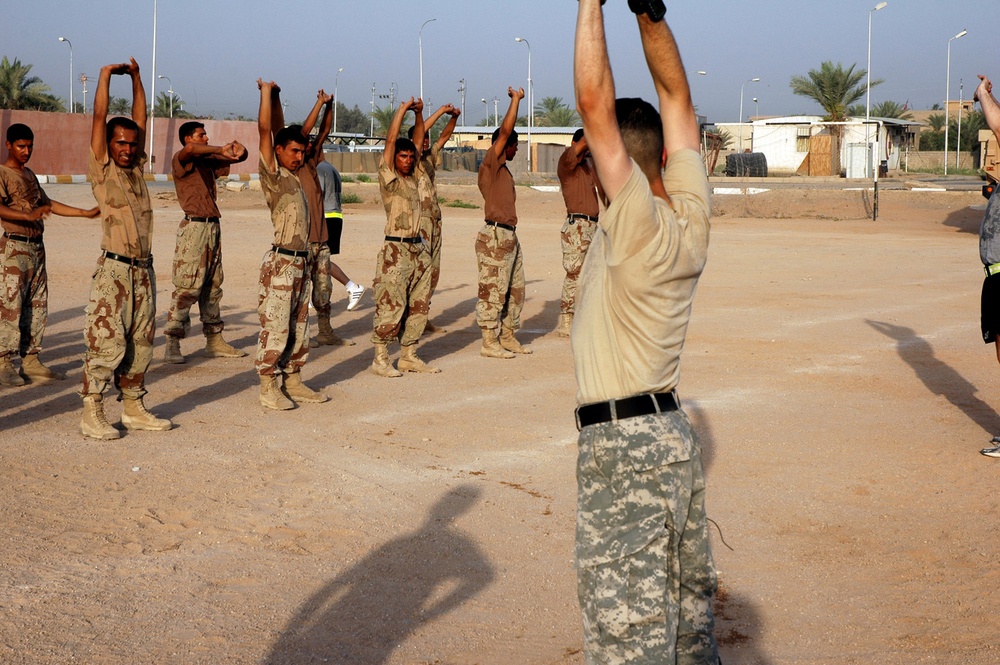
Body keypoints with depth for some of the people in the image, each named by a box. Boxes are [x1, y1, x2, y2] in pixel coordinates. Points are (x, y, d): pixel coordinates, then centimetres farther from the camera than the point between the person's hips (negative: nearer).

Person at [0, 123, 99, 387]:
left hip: (37, 247, 8)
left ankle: (31, 360, 13)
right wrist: (28, 215, -38)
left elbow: (48, 204, 25)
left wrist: (85, 213, 20)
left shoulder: (30, 175, 18)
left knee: (37, 306, 8)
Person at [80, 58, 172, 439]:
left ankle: (133, 408, 18)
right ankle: (92, 414, -4)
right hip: (114, 269, -6)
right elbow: (99, 117, -5)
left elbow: (141, 119, 17)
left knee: (140, 343, 10)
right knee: (106, 342, -8)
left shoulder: (137, 170, 14)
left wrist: (136, 77, 17)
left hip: (143, 269, 6)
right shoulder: (103, 170, 0)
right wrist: (106, 75, 0)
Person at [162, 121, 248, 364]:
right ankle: (172, 345, -9)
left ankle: (214, 340, 18)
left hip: (213, 226, 8)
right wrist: (222, 150, -23)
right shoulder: (181, 160, -4)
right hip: (194, 226, -8)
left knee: (213, 286, 11)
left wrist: (237, 149, -4)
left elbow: (240, 157, 19)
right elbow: (191, 149, -28)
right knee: (187, 287, -11)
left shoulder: (208, 161, 17)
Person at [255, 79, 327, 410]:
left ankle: (293, 381, 20)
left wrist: (276, 97, 19)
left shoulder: (294, 175, 13)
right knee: (274, 326, -5)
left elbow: (281, 130, 23)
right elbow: (265, 130, -13)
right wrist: (266, 92, -6)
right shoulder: (272, 174, -6)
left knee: (298, 326, 12)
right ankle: (269, 387, -2)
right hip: (280, 262, -8)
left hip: (301, 261, 8)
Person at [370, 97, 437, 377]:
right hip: (396, 250, -7)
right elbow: (391, 140, -11)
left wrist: (418, 113, 11)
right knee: (391, 307, -7)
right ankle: (380, 359, 0)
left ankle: (408, 356, 17)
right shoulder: (388, 176, -4)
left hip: (418, 249, 7)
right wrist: (403, 109, -7)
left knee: (418, 306, 9)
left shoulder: (413, 177, 13)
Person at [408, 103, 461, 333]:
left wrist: (454, 117, 3)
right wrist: (441, 111, -14)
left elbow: (445, 136, 19)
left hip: (434, 221, 8)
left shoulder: (430, 157, 16)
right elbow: (418, 132, -16)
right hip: (419, 221, -8)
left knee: (433, 271, 9)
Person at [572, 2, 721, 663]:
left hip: (623, 448, -8)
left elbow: (594, 103, -24)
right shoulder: (690, 220, 1)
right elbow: (677, 96, 8)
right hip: (676, 436, 9)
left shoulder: (636, 224, -18)